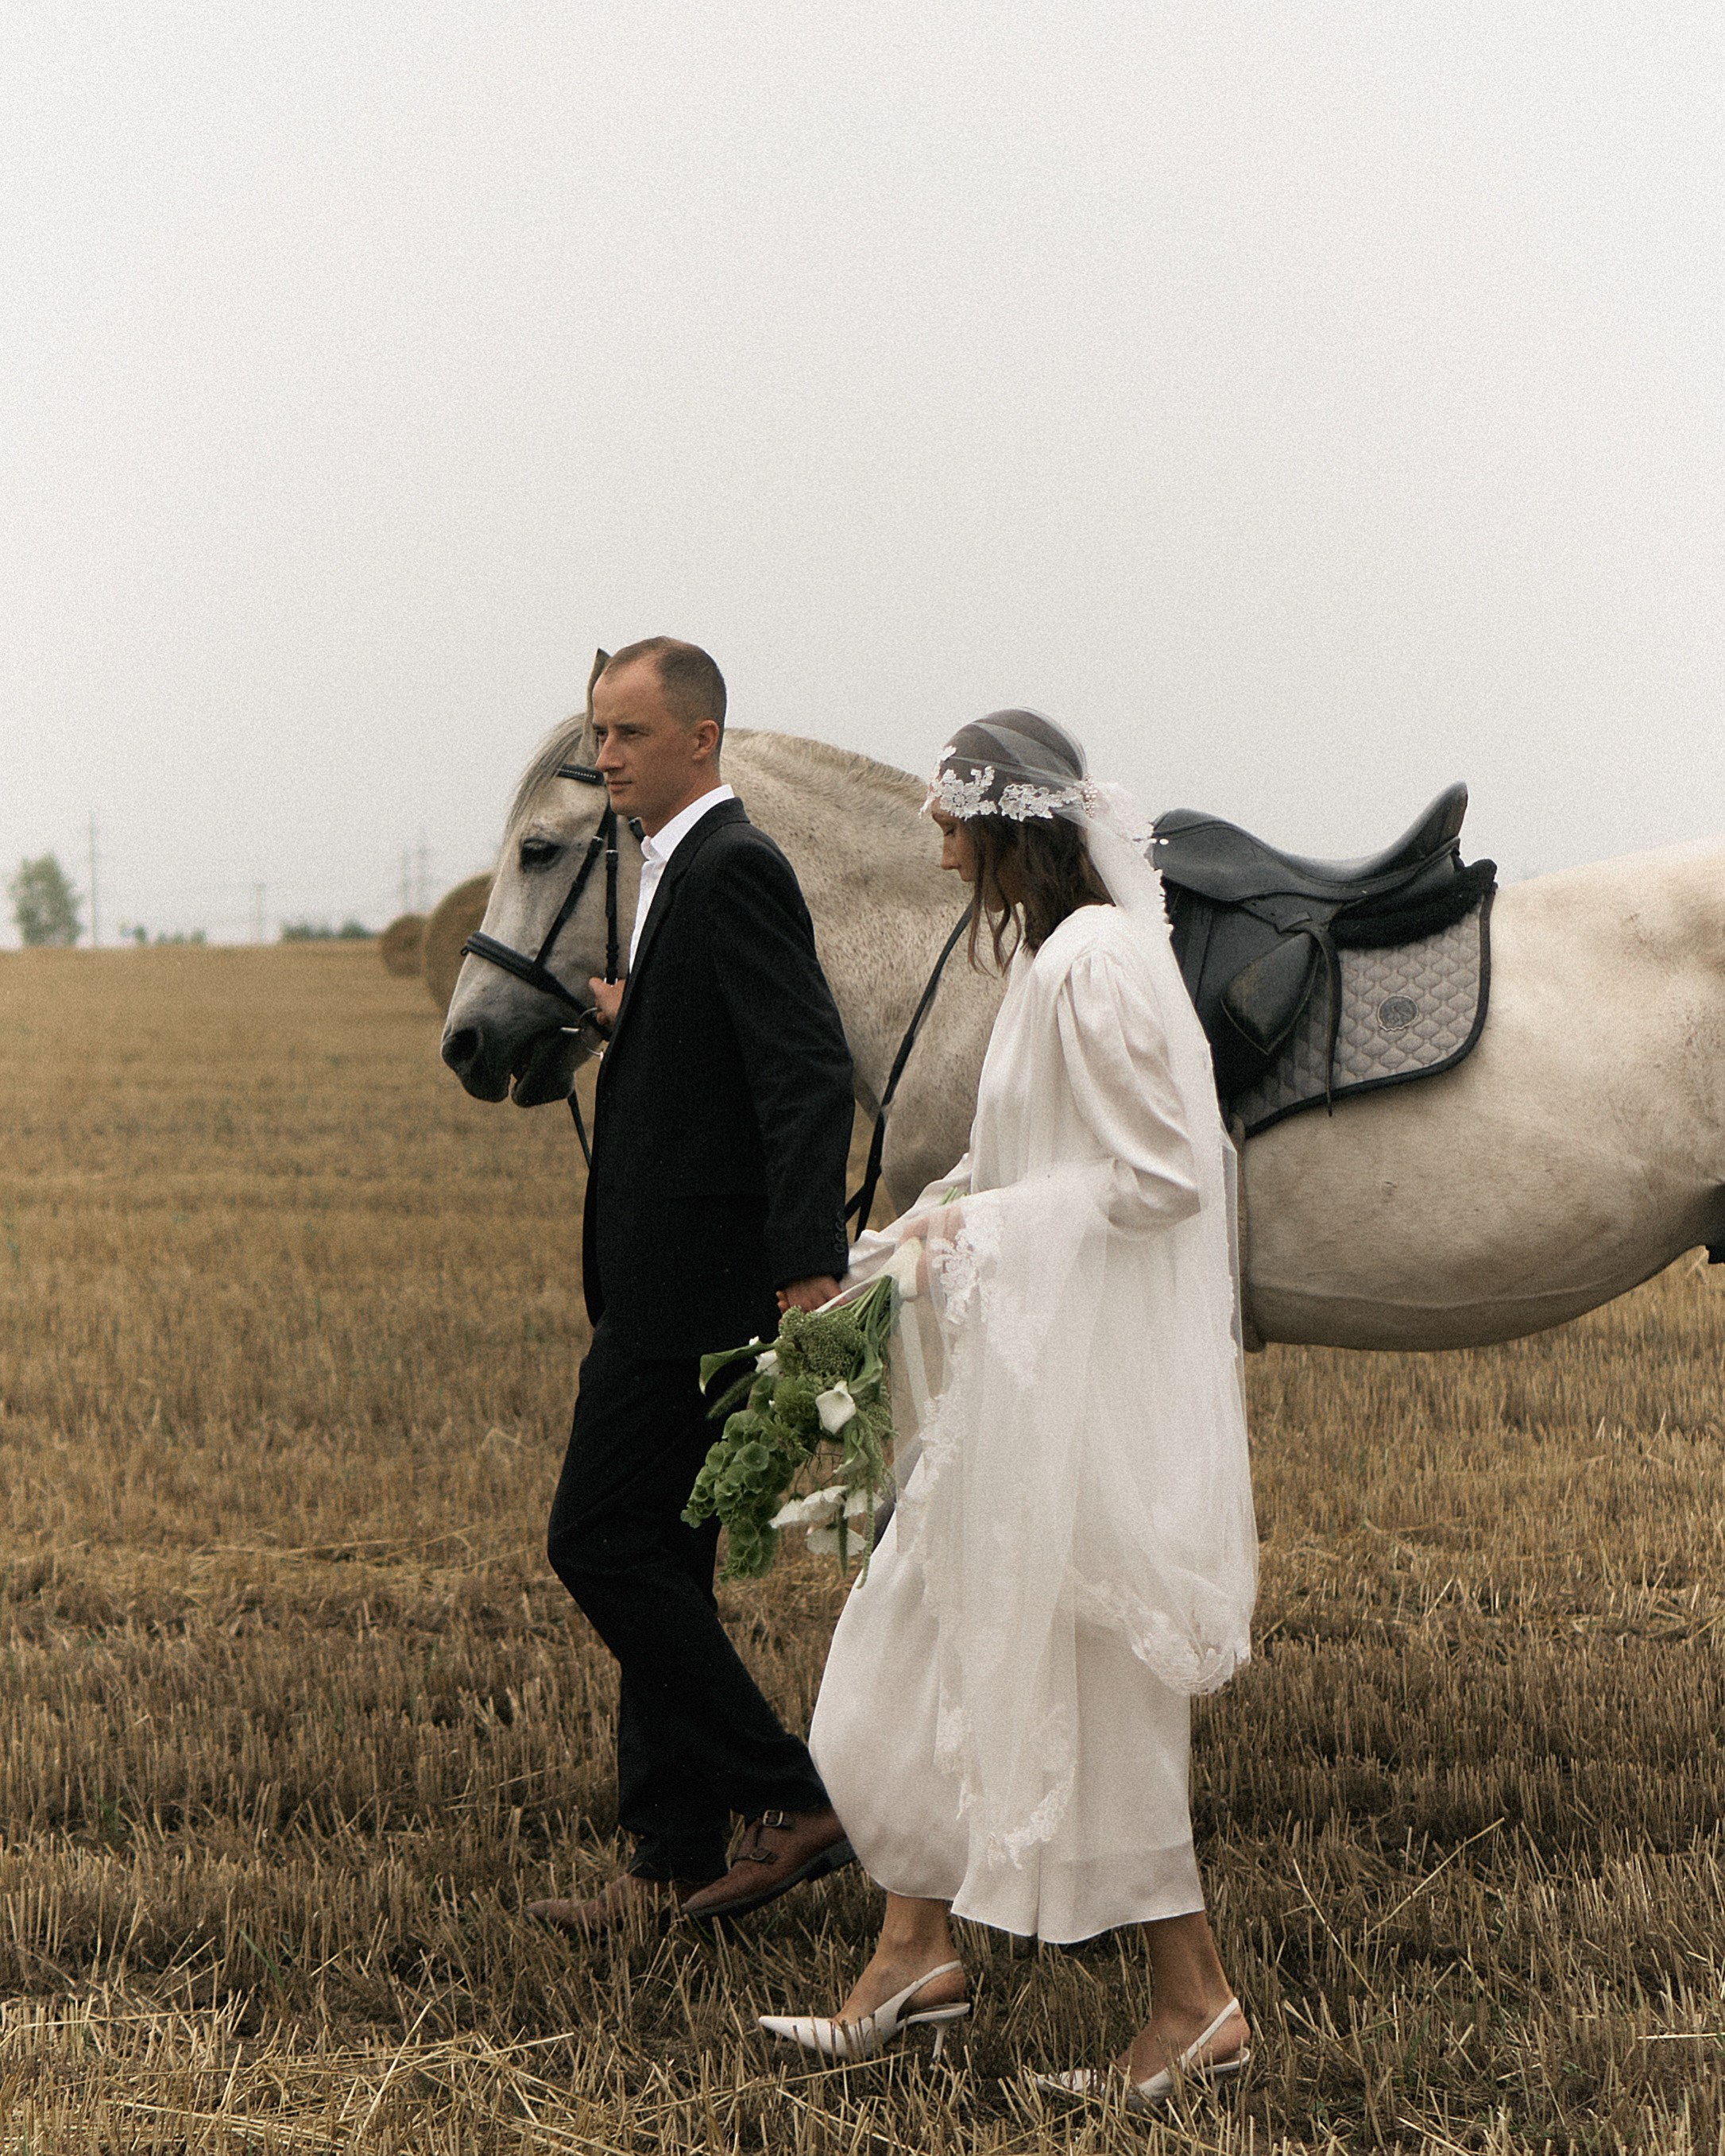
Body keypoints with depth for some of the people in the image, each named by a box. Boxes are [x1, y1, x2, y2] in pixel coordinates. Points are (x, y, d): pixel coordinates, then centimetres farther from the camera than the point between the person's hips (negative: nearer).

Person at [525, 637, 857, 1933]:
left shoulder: (733, 868, -14)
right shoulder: (687, 868, 17)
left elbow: (811, 1071, -24)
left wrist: (809, 1271, -31)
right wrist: (639, 1024, 28)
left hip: (694, 1282, -10)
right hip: (667, 1285, 10)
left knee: (601, 1543, -8)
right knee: (657, 1562, 11)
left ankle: (789, 1801, -2)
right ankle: (676, 1864, 16)